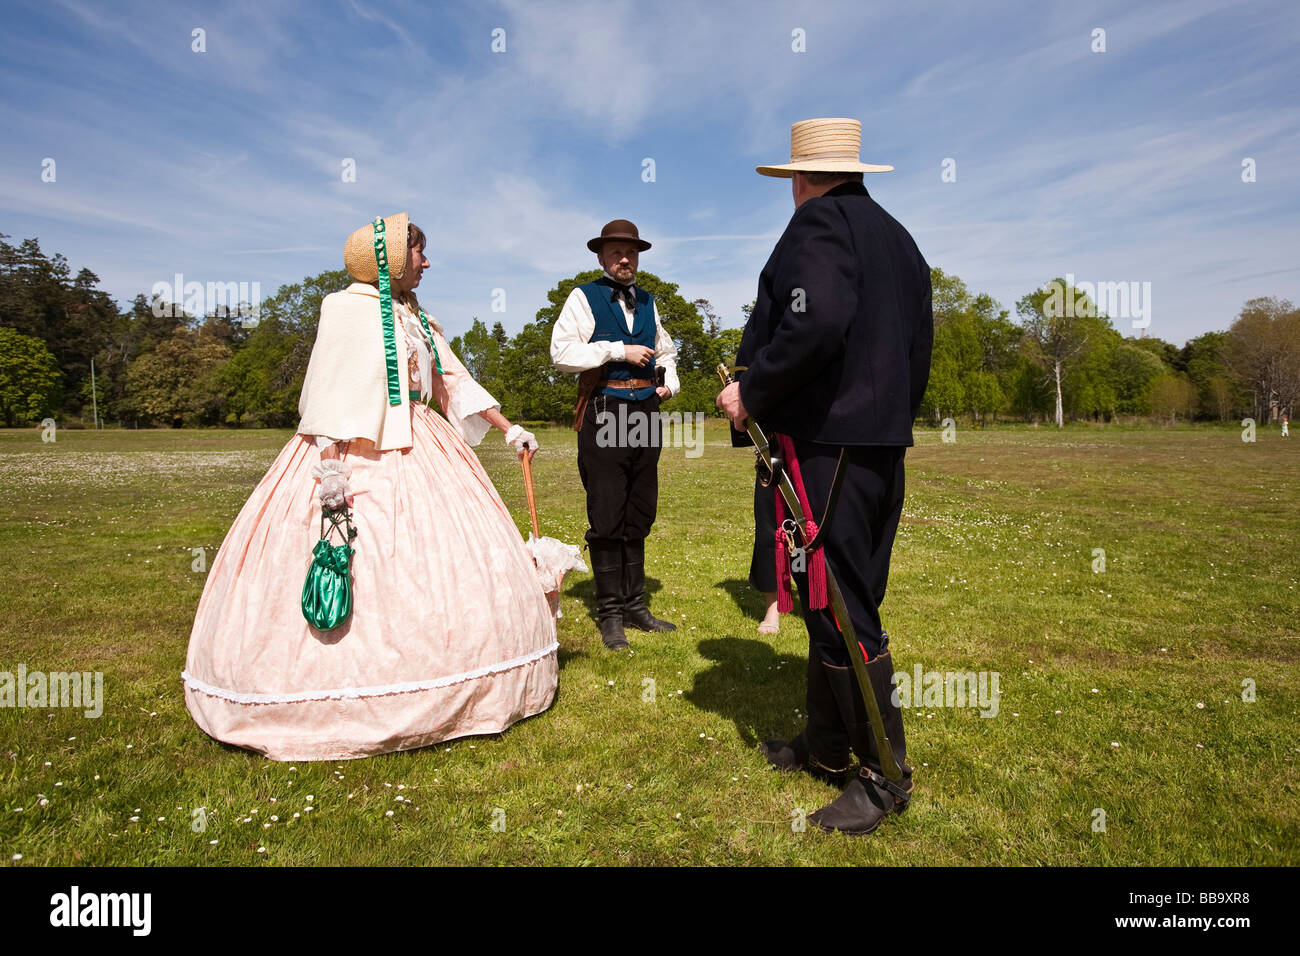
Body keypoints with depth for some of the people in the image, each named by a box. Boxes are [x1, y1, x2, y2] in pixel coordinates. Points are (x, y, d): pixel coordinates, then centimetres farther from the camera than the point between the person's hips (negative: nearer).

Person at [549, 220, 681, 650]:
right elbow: (561, 351, -10)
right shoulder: (583, 297, 2)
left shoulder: (647, 301, 18)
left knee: (639, 515, 11)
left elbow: (665, 349, 32)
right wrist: (619, 350, -12)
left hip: (645, 411, 6)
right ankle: (610, 613, 7)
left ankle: (634, 604, 22)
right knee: (606, 518, -4)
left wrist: (670, 379, 11)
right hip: (604, 412, -5)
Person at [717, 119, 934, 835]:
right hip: (883, 444, 10)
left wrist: (751, 392, -14)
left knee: (838, 607, -2)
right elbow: (918, 350, 18)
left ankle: (885, 775, 10)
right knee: (838, 600, 16)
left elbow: (815, 324, -25)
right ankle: (828, 745, 29)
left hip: (827, 444, -10)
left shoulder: (819, 221, -7)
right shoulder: (898, 236, 19)